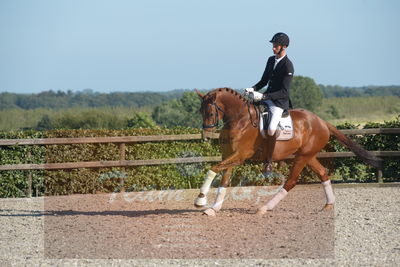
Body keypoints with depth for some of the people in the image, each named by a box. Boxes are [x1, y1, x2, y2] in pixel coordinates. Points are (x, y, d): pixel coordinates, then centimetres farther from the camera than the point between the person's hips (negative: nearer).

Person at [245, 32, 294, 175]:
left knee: (271, 129, -28)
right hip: (267, 98, 9)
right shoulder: (271, 60, 10)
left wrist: (264, 96, -26)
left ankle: (269, 161, -16)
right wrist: (253, 89, -1)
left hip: (280, 103, -9)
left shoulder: (288, 66, -16)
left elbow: (284, 92, -20)